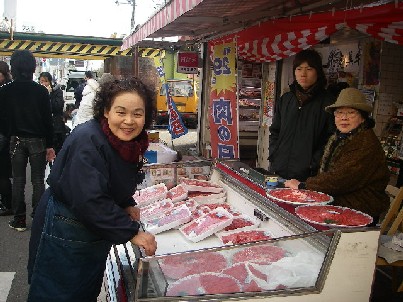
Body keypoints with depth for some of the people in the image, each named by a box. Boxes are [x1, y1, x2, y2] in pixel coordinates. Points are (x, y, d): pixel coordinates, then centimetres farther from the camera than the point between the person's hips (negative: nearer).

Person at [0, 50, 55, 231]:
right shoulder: (41, 91, -6)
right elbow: (48, 119, -5)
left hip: (16, 140, 1)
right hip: (37, 140, -1)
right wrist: (49, 145, -1)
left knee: (18, 180, 8)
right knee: (38, 180, 5)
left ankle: (19, 220, 13)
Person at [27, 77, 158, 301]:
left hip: (96, 234, 8)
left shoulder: (131, 143, -2)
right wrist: (131, 233, -28)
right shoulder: (88, 141, -28)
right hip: (64, 234, -8)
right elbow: (90, 201, -33)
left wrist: (127, 205, -2)